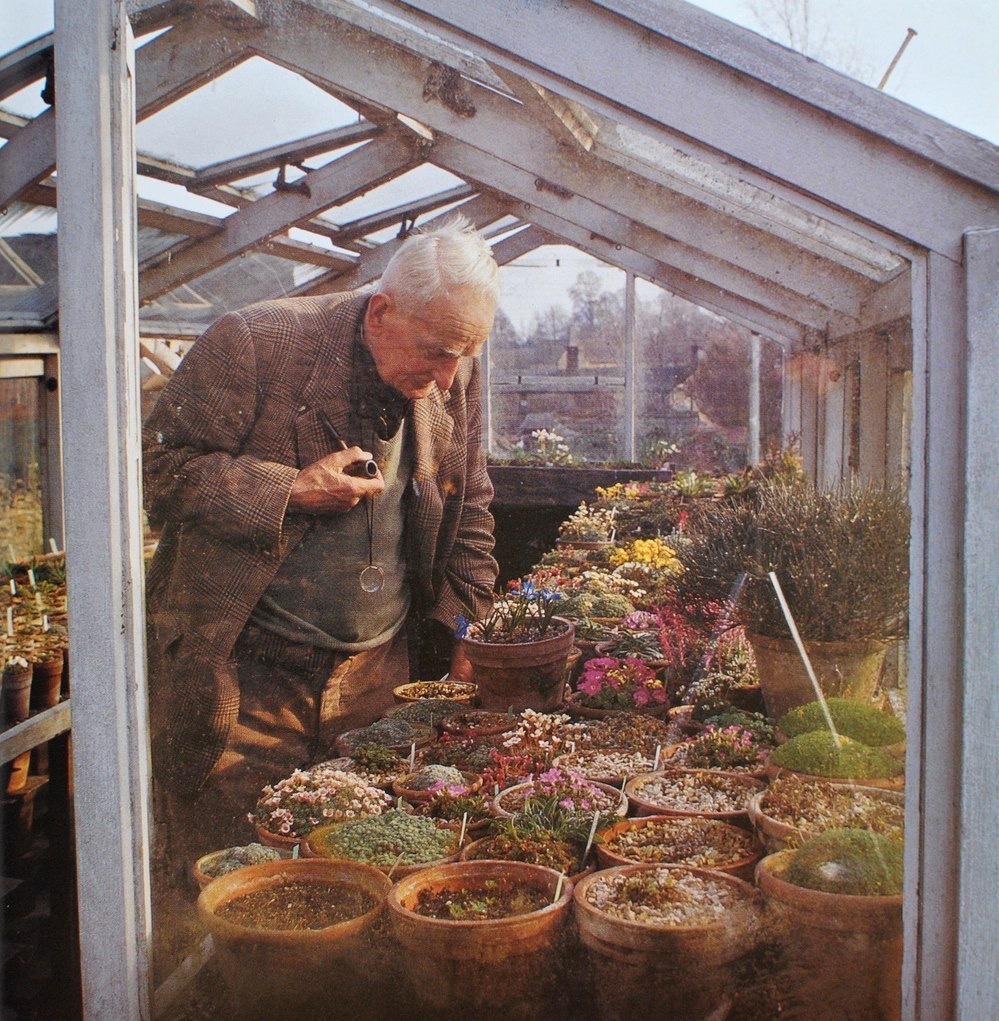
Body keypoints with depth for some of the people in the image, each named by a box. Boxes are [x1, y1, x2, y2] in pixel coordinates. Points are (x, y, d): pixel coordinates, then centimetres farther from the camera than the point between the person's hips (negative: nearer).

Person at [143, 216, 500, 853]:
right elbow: (159, 465, -11)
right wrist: (288, 493, -21)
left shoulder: (457, 378, 2)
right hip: (245, 677, -4)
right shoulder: (254, 345, -14)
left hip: (376, 678, 4)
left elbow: (469, 509, 13)